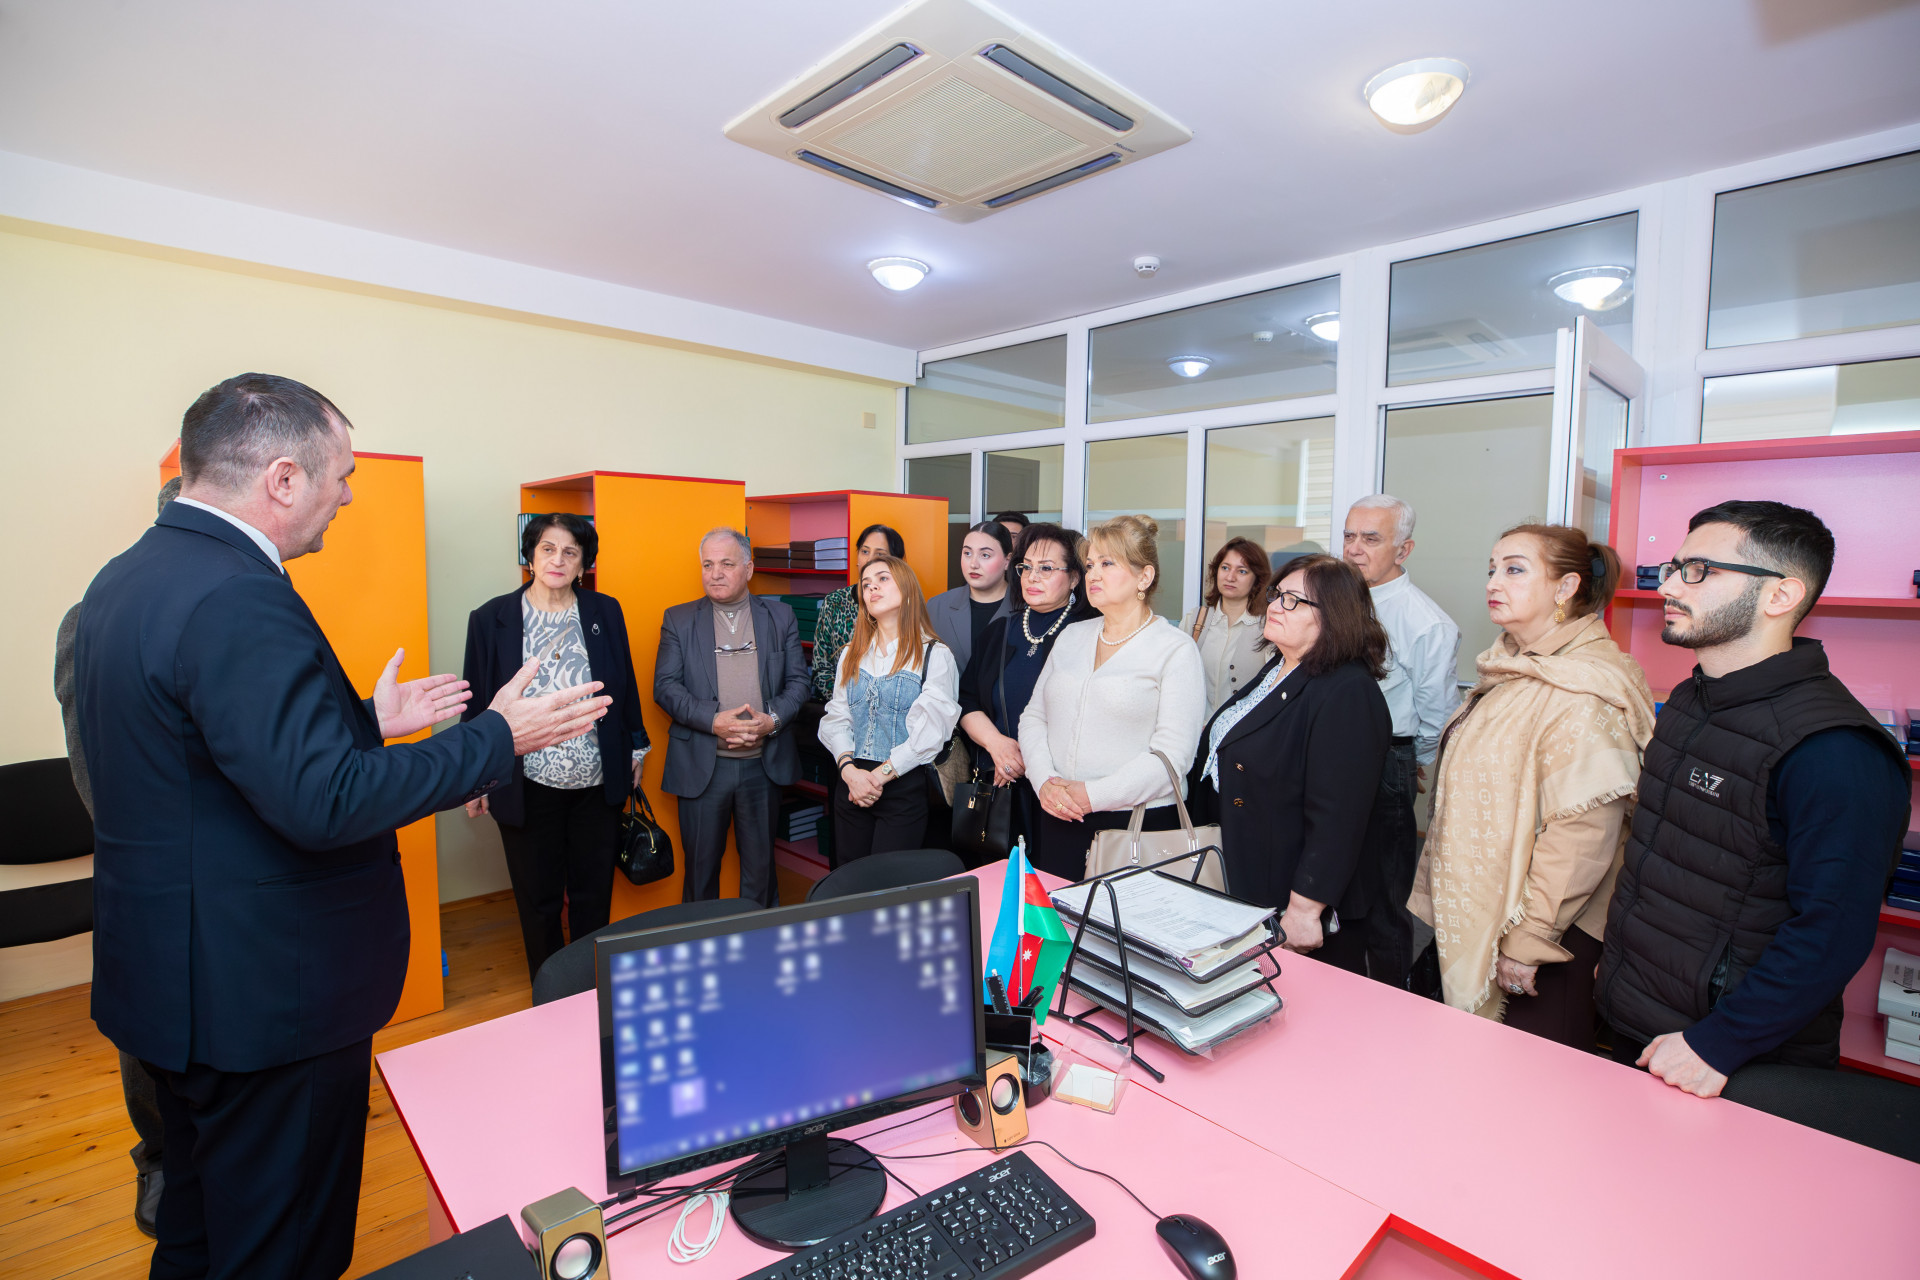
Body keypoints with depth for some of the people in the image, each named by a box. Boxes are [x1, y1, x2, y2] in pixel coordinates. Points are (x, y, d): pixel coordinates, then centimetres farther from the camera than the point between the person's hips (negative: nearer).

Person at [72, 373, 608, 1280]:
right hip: (265, 997, -10)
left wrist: (367, 722, 14)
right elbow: (324, 803, -31)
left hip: (177, 974, 10)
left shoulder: (127, 576, 7)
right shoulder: (237, 597, -26)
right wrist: (498, 737, -23)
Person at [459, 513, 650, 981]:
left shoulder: (605, 612, 3)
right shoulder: (491, 618, -2)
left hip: (597, 783, 2)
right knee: (539, 900, 12)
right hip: (528, 785, -1)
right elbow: (477, 701, 1)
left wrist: (635, 750, 9)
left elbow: (625, 685, 9)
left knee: (595, 895, 13)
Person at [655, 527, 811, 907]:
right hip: (702, 765, -1)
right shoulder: (679, 619, 4)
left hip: (764, 765, 1)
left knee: (760, 863, 14)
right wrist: (714, 721, -18)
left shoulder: (781, 616, 6)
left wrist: (772, 720, -15)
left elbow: (798, 681, 4)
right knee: (700, 864, 11)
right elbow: (665, 686, -3)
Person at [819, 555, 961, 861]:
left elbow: (930, 732, -12)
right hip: (850, 785, 4)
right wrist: (850, 770, -12)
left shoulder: (935, 655, -4)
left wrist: (879, 776, -15)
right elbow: (835, 718, 5)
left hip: (904, 787, -4)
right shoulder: (853, 653, 12)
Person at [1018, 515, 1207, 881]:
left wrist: (1092, 796, -19)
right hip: (1057, 820, 5)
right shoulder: (1071, 636, 11)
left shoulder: (1176, 650, -7)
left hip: (1137, 826, -5)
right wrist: (1044, 781, -8)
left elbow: (1172, 756, -15)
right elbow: (1033, 717, 10)